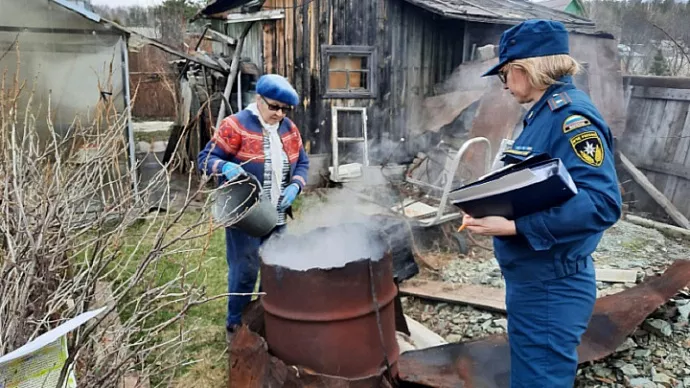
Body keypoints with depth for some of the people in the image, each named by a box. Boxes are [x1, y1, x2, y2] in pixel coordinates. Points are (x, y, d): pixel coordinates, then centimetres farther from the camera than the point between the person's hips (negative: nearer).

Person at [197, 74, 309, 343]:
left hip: (277, 215, 6)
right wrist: (225, 167, -33)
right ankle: (235, 325, 20)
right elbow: (205, 159, -12)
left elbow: (302, 162, 13)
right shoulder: (235, 126, -13)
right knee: (245, 271, 0)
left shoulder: (289, 129, 6)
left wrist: (295, 185, -6)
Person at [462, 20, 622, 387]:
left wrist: (513, 225, -29)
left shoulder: (572, 116, -20)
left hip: (551, 288, -10)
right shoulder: (544, 113, 10)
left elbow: (602, 202, -29)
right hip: (532, 280, 10)